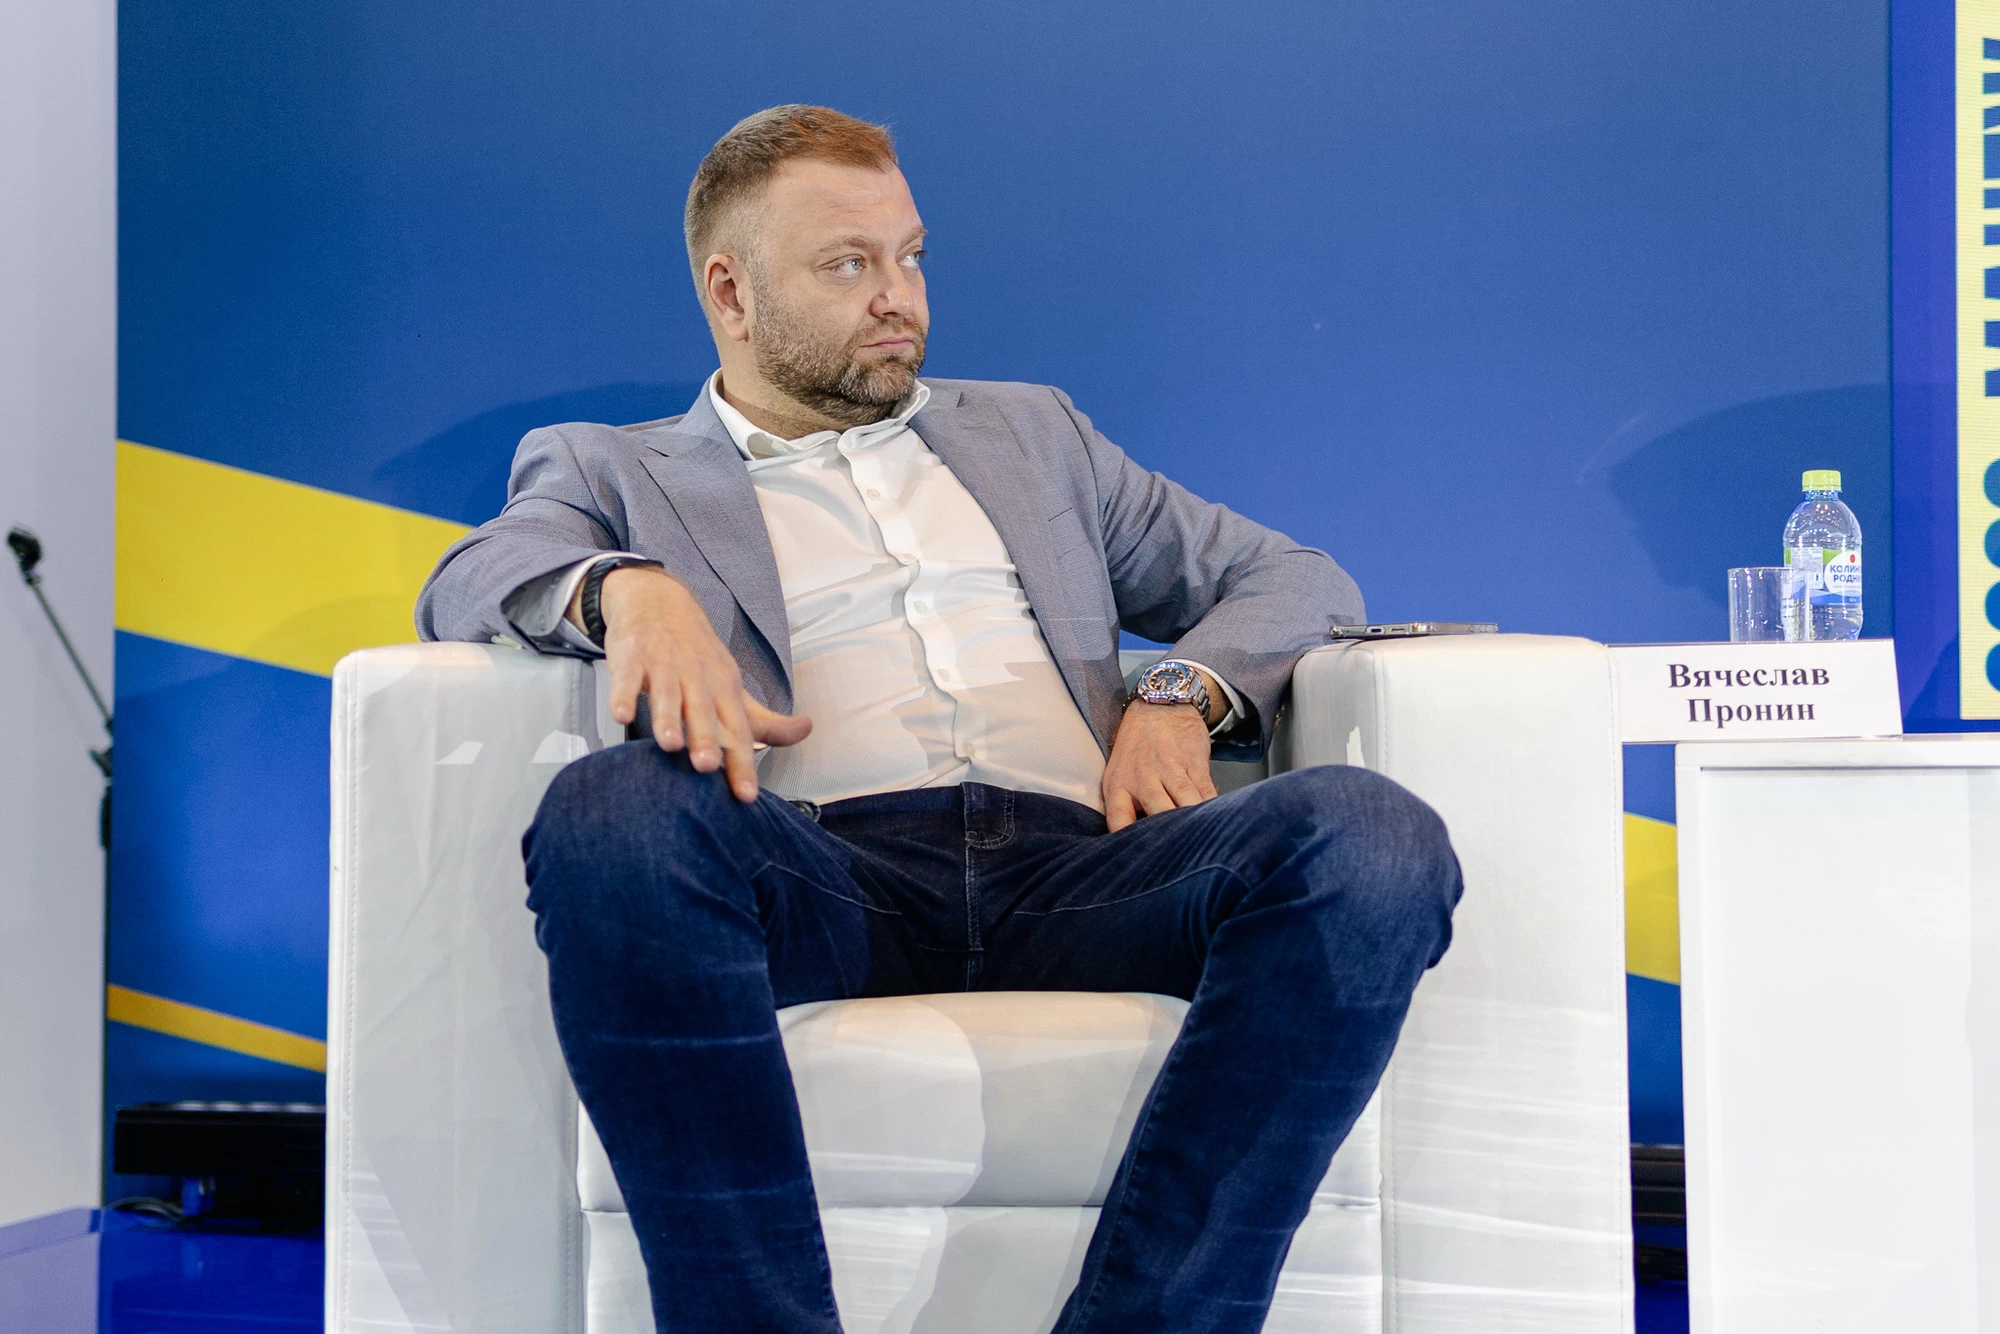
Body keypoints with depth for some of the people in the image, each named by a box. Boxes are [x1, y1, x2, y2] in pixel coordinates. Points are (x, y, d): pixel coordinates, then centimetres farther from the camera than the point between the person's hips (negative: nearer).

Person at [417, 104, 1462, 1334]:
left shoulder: (1029, 432, 32)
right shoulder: (613, 470, 24)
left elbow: (1297, 578, 28)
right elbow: (471, 582, 3)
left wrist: (1183, 692, 5)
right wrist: (628, 586, -20)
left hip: (1075, 864, 3)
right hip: (824, 875, -2)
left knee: (1371, 833, -28)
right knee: (613, 811, -36)